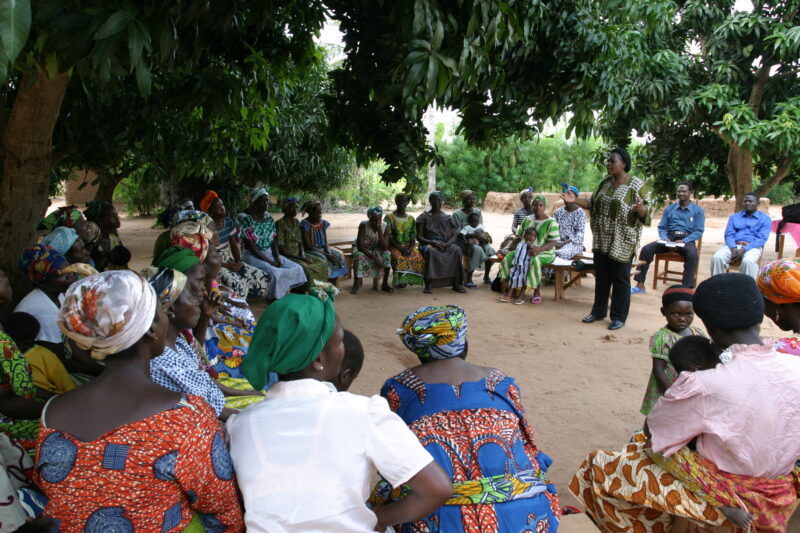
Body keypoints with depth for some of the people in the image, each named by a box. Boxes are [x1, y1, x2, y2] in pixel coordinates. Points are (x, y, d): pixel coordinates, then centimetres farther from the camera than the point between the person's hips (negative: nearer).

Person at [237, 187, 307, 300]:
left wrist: (277, 257, -10)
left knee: (297, 268, -9)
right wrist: (269, 261, -19)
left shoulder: (269, 217, 10)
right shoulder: (244, 218, -11)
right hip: (253, 256, -7)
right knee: (275, 273, -32)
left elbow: (274, 241, 8)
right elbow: (249, 245, -16)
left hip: (270, 254, 7)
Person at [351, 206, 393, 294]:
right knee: (359, 255, -37)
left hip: (376, 249, 3)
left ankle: (385, 284, -15)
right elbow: (360, 246, -29)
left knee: (387, 254, -26)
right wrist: (375, 258, -35)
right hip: (362, 249, -3)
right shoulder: (363, 225, -26)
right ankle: (356, 283, -19)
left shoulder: (385, 227, -16)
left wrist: (379, 231, -34)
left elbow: (385, 248, -23)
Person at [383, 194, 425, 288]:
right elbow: (388, 237, -6)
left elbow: (413, 238, 9)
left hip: (408, 246, 3)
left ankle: (408, 278, -12)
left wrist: (410, 249, -12)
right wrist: (401, 249, -17)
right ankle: (398, 280, -17)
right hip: (394, 246, -3)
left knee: (419, 258, -28)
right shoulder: (389, 217, 3)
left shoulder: (411, 219, 15)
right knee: (399, 258, -37)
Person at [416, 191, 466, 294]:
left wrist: (446, 244, -15)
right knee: (431, 251, -39)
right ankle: (429, 283, -37)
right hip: (428, 244, -2)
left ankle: (457, 283, -30)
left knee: (457, 250, -32)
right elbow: (419, 237, 2)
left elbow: (454, 235, 8)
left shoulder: (447, 218, 17)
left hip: (446, 245, 2)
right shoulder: (424, 217, 11)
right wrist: (432, 242, -17)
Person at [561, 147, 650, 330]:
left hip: (622, 242, -6)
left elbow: (645, 212, -13)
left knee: (620, 279, 3)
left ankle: (619, 317, 14)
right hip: (602, 240, 6)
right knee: (601, 277, 15)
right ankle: (598, 311, 28)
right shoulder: (605, 183, 10)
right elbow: (593, 204, 15)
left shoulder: (636, 185, -10)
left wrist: (640, 208, -35)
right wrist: (576, 200, 1)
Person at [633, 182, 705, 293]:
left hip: (687, 239, -2)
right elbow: (661, 227, 13)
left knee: (692, 255, -37)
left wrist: (683, 241, -17)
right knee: (646, 249, -22)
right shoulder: (669, 209, 16)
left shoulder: (698, 210, 7)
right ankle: (640, 285, -21)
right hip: (669, 237, 3)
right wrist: (665, 238, -10)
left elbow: (699, 231, -1)